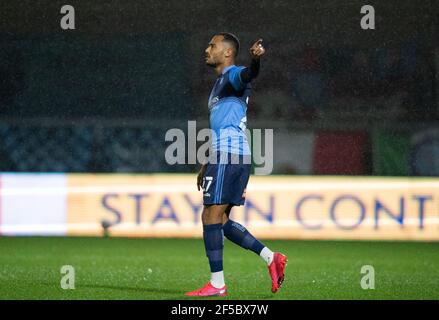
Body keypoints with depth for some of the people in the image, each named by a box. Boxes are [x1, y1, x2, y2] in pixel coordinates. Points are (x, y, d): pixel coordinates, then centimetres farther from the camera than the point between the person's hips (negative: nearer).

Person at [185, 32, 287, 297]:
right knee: (221, 220, 11)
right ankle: (271, 258, 8)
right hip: (233, 156, 10)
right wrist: (207, 165, 36)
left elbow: (248, 76, -32)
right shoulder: (221, 83, 25)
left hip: (228, 156, -10)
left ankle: (217, 284, -7)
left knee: (212, 217, -8)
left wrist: (256, 59, -55)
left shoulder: (233, 75, -6)